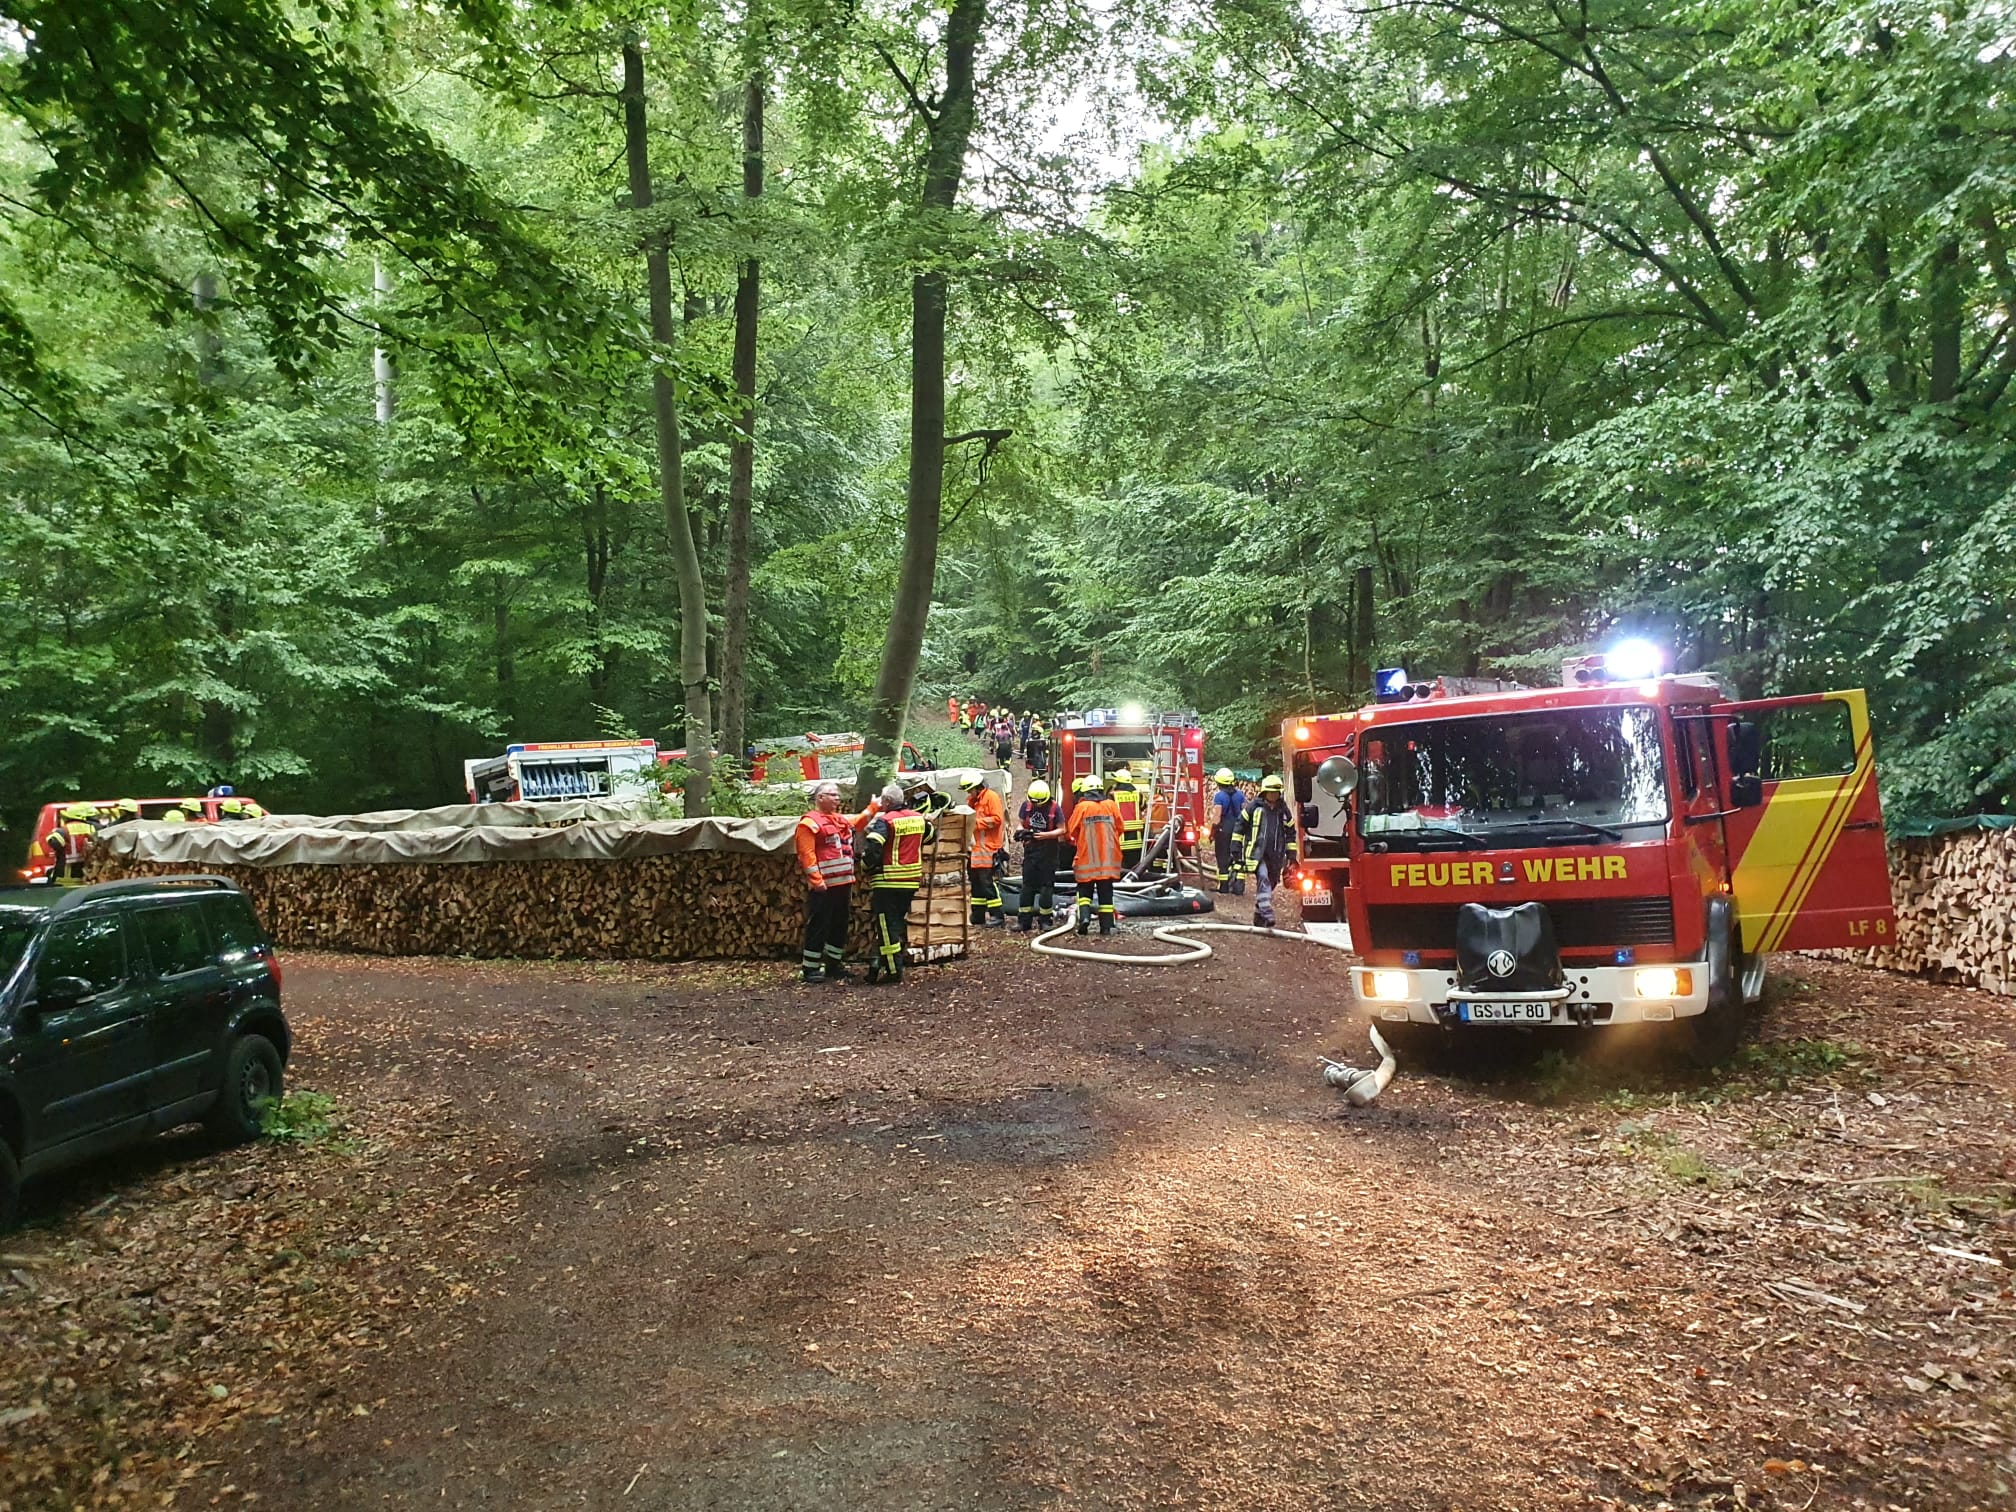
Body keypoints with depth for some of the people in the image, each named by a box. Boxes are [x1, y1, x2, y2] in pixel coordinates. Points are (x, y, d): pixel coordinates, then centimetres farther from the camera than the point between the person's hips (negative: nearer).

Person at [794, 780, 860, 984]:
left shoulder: (842, 820, 17)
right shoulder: (810, 822, -9)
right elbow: (807, 854, -16)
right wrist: (816, 880, -22)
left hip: (843, 883, 8)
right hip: (823, 886, -8)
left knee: (840, 925, 13)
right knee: (818, 926, -5)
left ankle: (834, 964, 24)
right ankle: (811, 969, 0)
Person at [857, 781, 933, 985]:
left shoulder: (885, 821, -13)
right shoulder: (918, 818, 7)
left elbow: (872, 848, -23)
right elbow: (929, 837, 24)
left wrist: (866, 866, -6)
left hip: (888, 883, -7)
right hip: (912, 881, 7)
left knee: (887, 926, -1)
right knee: (900, 922, 16)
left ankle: (893, 970, -1)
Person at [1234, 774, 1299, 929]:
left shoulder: (1284, 811, 9)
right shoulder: (1254, 807, -1)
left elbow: (1291, 833, 16)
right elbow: (1240, 825, 6)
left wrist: (1291, 855, 12)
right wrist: (1236, 847, 4)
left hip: (1275, 856, 4)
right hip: (1256, 853, -4)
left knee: (1271, 884, 10)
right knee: (1263, 879, -23)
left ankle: (1259, 916, 25)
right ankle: (1267, 915, -31)